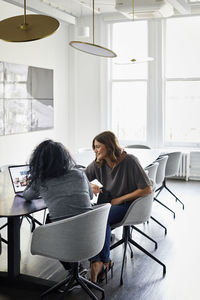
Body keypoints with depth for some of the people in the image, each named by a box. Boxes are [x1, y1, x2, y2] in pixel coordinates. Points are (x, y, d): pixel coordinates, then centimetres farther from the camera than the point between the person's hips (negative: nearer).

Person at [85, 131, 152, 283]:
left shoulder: (130, 161, -13)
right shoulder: (98, 164, 2)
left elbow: (147, 189, -14)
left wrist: (120, 199, -13)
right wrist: (90, 187, -8)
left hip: (128, 206, -5)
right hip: (107, 205, 5)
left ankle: (105, 261, -17)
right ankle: (96, 261, -30)